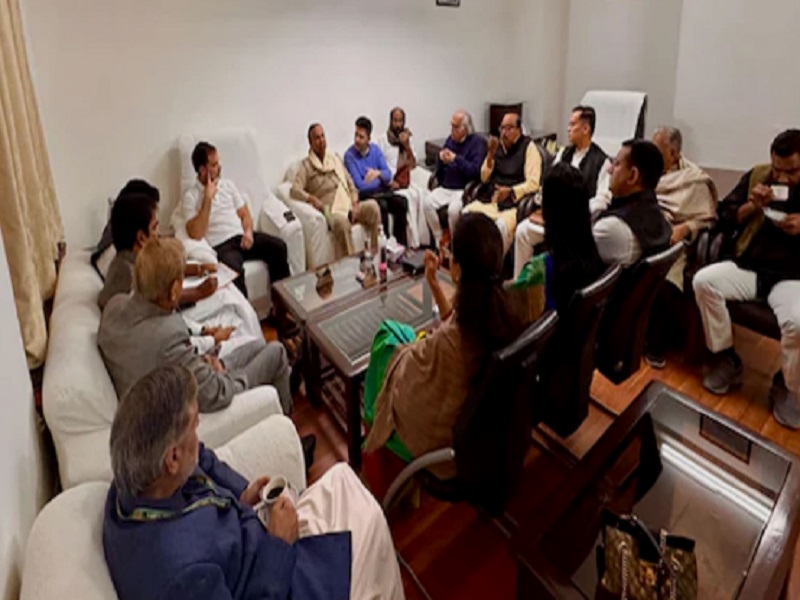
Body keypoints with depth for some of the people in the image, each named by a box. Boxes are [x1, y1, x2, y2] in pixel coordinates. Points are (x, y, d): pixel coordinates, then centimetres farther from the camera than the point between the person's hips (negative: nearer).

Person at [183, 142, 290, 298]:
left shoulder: (228, 184, 17)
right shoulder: (191, 196, 1)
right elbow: (195, 234, -12)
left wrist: (248, 231, -5)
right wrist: (208, 199, -13)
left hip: (242, 236, 5)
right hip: (221, 245, -5)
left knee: (278, 246, -20)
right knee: (235, 270, -38)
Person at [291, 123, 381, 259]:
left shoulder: (335, 157, 22)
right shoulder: (306, 165, 6)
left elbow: (350, 183, 18)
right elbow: (295, 190, -6)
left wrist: (355, 204, 1)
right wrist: (312, 199, -24)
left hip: (348, 205, 5)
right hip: (330, 210, -5)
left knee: (372, 206, -22)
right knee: (342, 222, -39)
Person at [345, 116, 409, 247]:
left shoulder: (375, 149, 7)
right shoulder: (349, 155, -9)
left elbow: (388, 174, 0)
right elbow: (360, 185, -15)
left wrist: (378, 173, -23)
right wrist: (382, 181, -5)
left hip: (382, 191, 5)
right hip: (365, 194, -5)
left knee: (402, 202, -21)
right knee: (382, 205, -34)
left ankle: (401, 243, -13)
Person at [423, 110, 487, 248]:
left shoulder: (478, 142, -3)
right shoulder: (450, 139, 15)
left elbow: (476, 170, -16)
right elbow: (439, 167, 19)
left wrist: (456, 159, -18)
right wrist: (441, 158, -4)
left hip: (465, 189, -6)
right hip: (445, 187, 6)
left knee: (454, 209, -34)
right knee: (427, 202, -21)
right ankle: (439, 241, -9)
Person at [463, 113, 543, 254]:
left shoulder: (528, 147, -3)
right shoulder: (498, 146, 13)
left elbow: (533, 183, -10)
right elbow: (484, 178, 12)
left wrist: (510, 191, -25)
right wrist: (491, 154, -2)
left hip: (515, 202, -5)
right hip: (491, 199, 5)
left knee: (502, 225, -35)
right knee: (467, 214, -20)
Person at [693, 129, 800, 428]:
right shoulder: (756, 176, 6)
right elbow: (724, 219, 7)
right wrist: (751, 206, -11)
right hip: (748, 267, 3)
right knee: (703, 280, -25)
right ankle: (726, 359, -8)